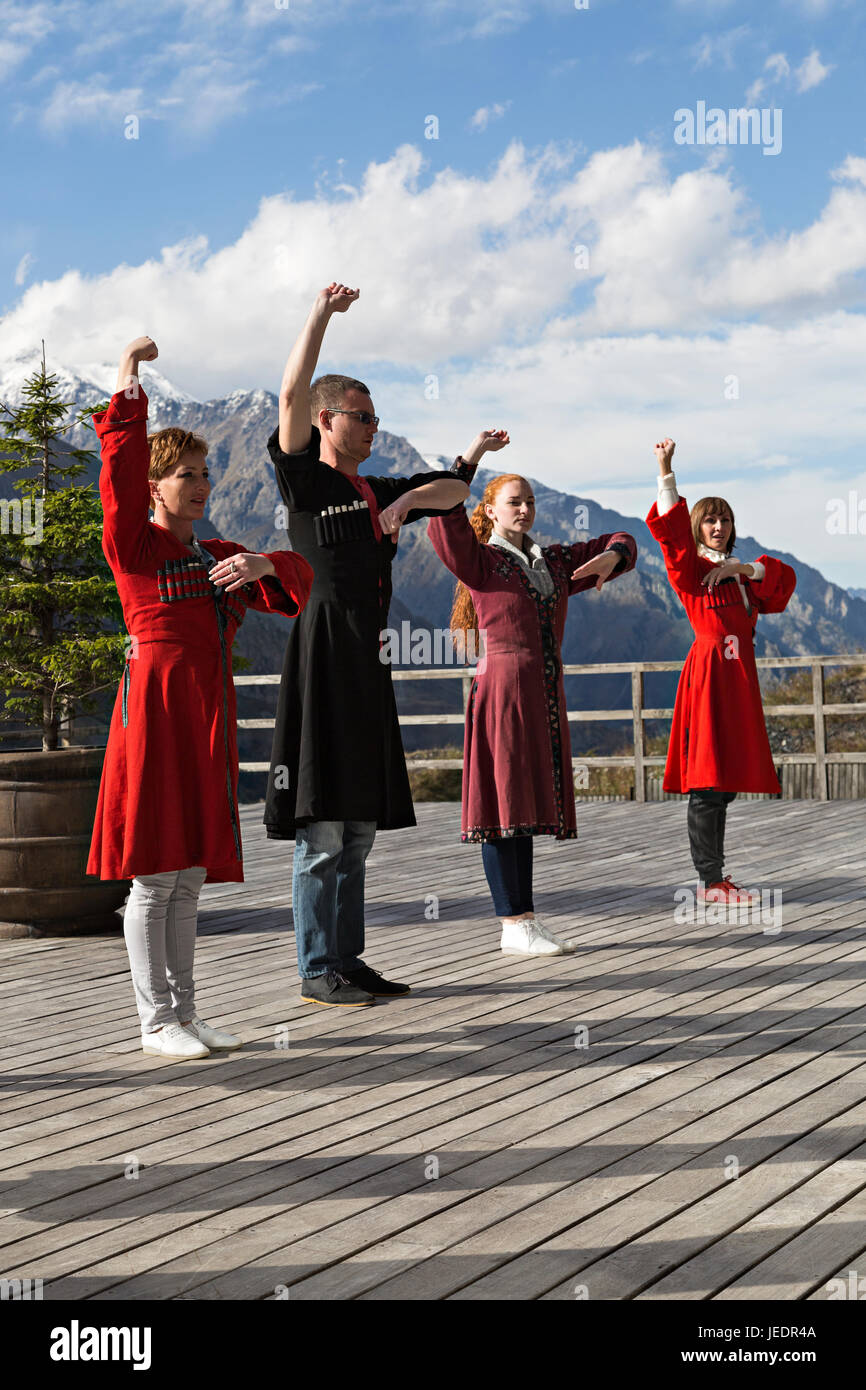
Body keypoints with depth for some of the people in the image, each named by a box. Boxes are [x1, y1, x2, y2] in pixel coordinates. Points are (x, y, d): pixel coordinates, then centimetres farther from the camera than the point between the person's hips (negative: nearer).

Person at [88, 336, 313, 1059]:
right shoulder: (134, 545, 0)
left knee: (190, 875, 10)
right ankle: (156, 1020, 3)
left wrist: (263, 565, -7)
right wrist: (128, 382, -16)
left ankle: (184, 1010, 18)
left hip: (208, 713, 7)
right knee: (154, 877, -4)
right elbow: (121, 467, -13)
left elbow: (295, 584, 14)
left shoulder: (218, 556, 19)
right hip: (155, 704, -7)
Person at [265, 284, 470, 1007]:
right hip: (322, 655, -8)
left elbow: (456, 488, 22)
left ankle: (349, 958, 19)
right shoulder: (305, 481, -1)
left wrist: (415, 497, 1)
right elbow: (293, 393, -14)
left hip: (367, 663, 8)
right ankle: (317, 971, -1)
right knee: (321, 829, -7)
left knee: (360, 826, 11)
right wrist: (322, 313, -13)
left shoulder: (379, 491, 19)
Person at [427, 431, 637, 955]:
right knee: (504, 801, -7)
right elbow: (444, 522, -20)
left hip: (545, 694, 7)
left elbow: (622, 542, 24)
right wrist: (471, 457, -23)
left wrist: (610, 557, -1)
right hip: (502, 687, -7)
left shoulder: (553, 561, 18)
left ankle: (524, 921, 12)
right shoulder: (479, 560, -1)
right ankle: (515, 925, -5)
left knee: (528, 805, 9)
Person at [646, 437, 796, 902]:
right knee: (708, 782, -10)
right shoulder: (689, 568, 0)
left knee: (723, 782, 9)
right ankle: (710, 882, -9)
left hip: (738, 680, 8)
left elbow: (781, 577, 12)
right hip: (709, 673, -8)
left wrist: (742, 568, -4)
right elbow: (669, 526, -15)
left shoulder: (736, 572, 21)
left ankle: (714, 877, 14)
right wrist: (665, 471, -24)